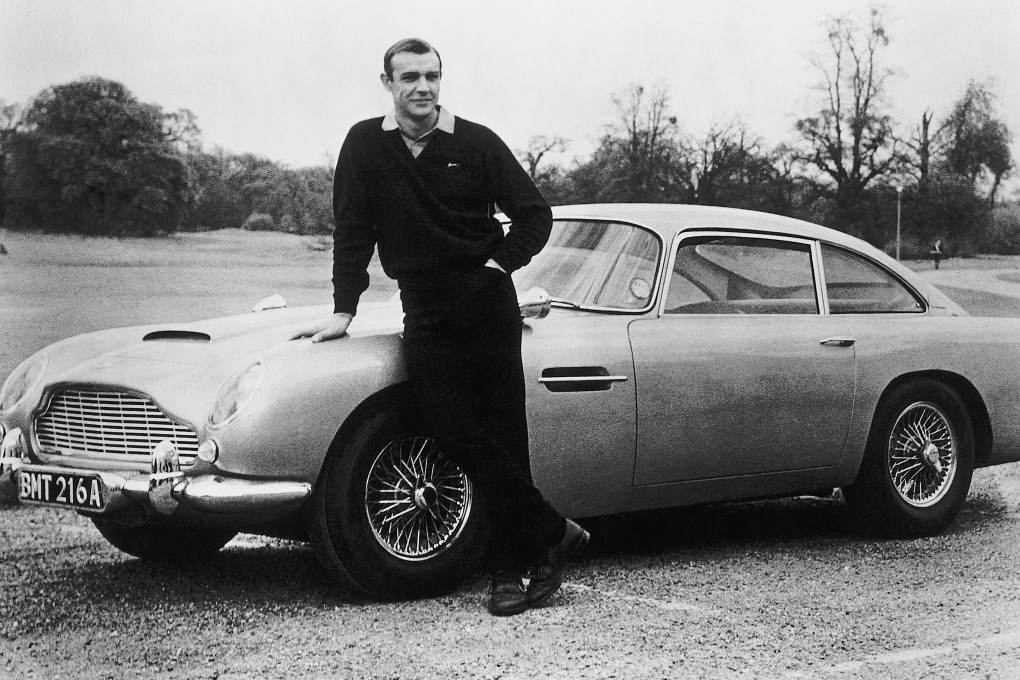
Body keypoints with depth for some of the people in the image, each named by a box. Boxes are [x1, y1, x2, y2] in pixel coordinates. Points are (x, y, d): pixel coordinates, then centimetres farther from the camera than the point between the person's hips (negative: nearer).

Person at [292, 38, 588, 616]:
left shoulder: (476, 142, 2)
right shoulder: (366, 144, 6)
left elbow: (535, 213, 7)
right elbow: (353, 231, 6)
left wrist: (500, 263, -5)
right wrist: (344, 310, 1)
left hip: (487, 298, -1)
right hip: (424, 310, 1)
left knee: (504, 433, -4)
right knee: (456, 432, -10)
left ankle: (511, 568, 4)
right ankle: (553, 532, 0)